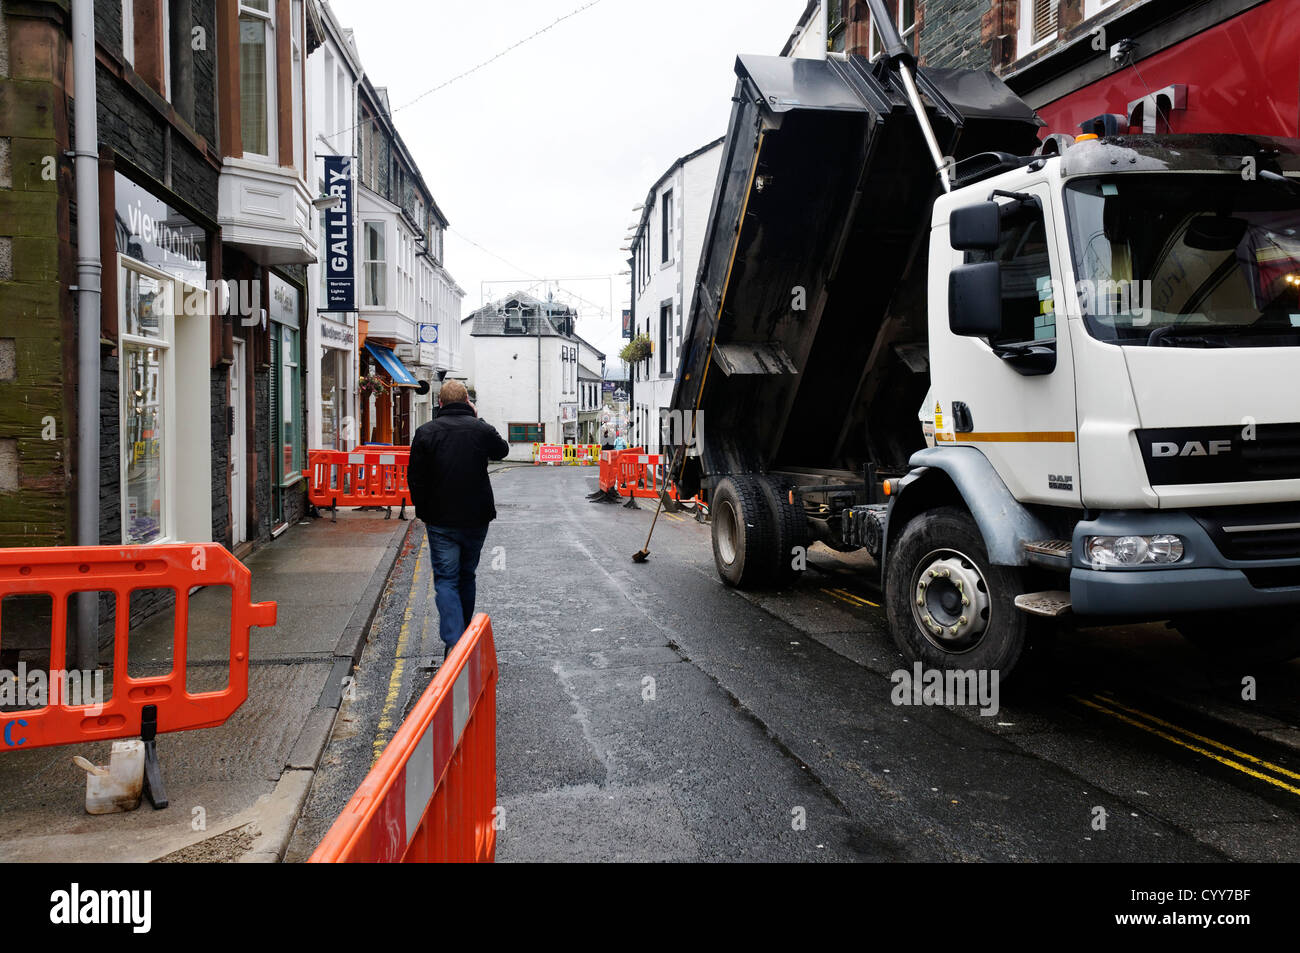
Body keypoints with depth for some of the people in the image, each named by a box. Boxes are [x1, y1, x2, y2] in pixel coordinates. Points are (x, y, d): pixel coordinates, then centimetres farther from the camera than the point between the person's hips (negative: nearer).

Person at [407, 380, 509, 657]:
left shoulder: (426, 432, -6)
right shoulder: (482, 430, -4)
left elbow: (414, 478, -4)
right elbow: (502, 450, 18)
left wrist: (423, 510, 9)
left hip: (440, 521, -2)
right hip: (476, 519, 2)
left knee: (445, 579, 1)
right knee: (467, 576, 18)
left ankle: (454, 642, -15)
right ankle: (465, 636, 29)